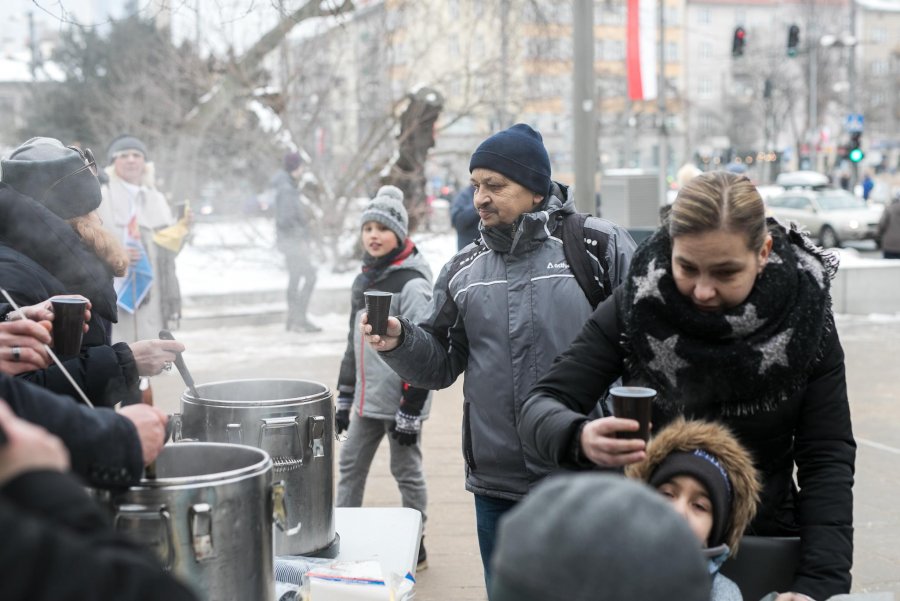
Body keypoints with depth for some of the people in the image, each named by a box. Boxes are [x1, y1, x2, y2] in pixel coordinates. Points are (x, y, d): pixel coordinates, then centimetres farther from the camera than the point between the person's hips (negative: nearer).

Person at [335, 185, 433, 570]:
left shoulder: (412, 284, -15)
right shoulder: (365, 278, 11)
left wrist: (410, 412, -19)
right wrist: (344, 398, 16)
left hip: (399, 401, -8)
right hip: (367, 399, 8)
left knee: (407, 472, 5)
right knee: (350, 466, 12)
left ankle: (414, 548, 19)